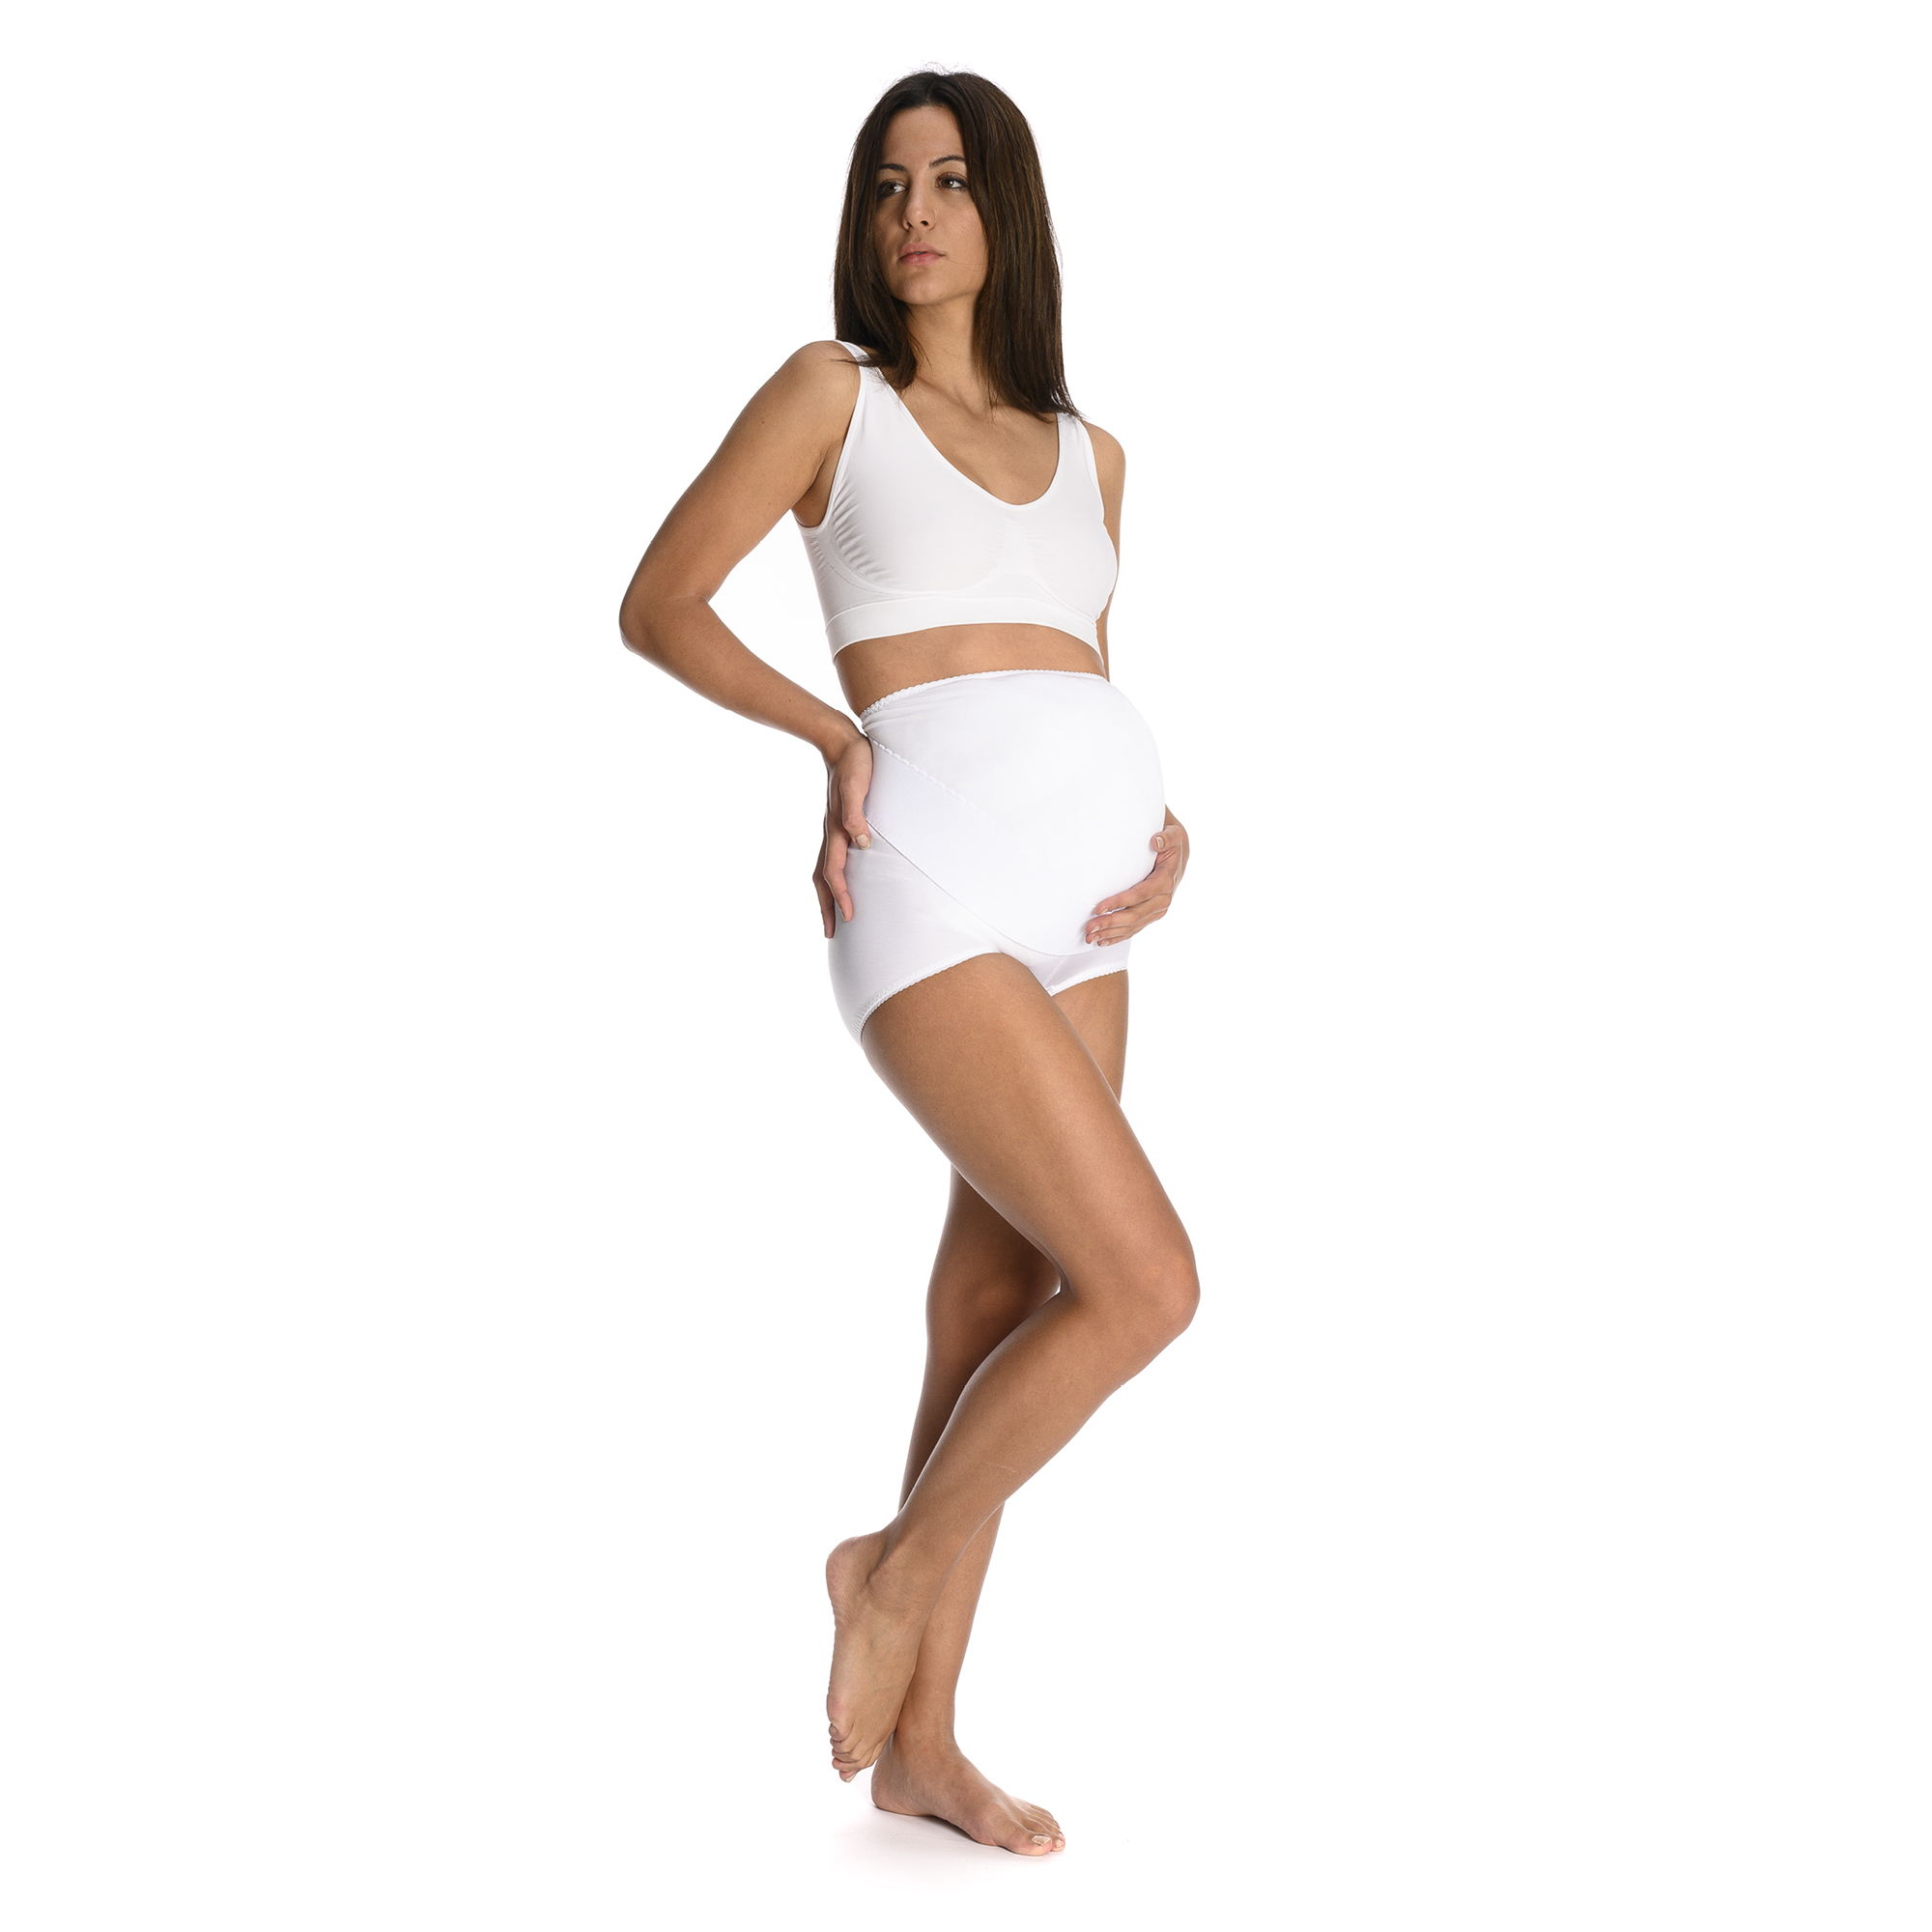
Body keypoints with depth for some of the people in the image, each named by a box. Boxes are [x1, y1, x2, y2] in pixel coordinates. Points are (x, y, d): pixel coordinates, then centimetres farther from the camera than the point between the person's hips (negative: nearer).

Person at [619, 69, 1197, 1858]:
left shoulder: (1087, 454, 20)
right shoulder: (829, 388, 6)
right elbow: (657, 605, 6)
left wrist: (1170, 833, 4)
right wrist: (835, 735, -9)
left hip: (1080, 898, 6)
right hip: (932, 873, -6)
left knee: (1003, 1309, 7)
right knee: (1146, 1284, -15)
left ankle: (920, 1740, 19)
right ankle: (898, 1565, 9)